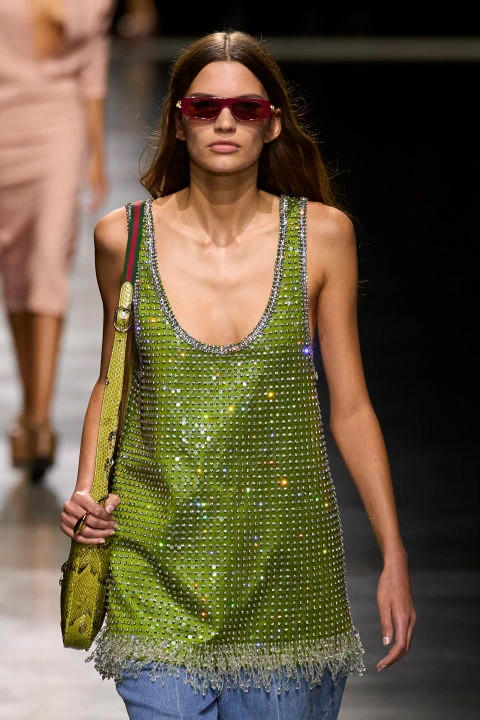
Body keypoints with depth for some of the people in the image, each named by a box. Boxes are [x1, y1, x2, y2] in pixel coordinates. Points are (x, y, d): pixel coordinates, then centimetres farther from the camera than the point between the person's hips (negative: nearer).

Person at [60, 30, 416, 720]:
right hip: (157, 562, 0)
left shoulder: (321, 234, 1)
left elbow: (351, 408, 5)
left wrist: (394, 558, 4)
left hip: (286, 556, 0)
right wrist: (86, 490, -1)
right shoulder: (124, 236, 2)